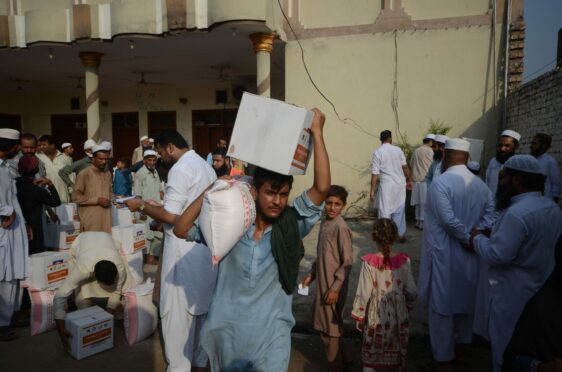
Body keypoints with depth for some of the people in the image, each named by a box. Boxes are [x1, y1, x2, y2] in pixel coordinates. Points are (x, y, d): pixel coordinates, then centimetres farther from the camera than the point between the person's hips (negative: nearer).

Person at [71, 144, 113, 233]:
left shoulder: (108, 174, 15)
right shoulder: (84, 174, -4)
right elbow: (76, 197, -8)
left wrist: (110, 199, 7)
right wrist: (97, 200, -12)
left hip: (106, 217, 5)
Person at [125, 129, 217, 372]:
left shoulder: (180, 169, -16)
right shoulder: (206, 167, 12)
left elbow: (170, 216, -20)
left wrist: (142, 206, -5)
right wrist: (155, 207, 20)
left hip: (184, 251, -9)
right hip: (205, 248, 9)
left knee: (178, 311, 3)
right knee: (201, 307, 18)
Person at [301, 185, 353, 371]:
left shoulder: (341, 227, -19)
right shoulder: (324, 223, 6)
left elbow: (347, 261, -18)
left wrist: (335, 288, -18)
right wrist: (311, 274, 16)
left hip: (333, 286, -8)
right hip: (322, 283, 8)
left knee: (330, 328, 5)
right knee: (324, 326, 19)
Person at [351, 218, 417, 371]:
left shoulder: (369, 262, -19)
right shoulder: (403, 261, -12)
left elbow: (364, 293, -14)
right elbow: (411, 291, -4)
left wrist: (358, 315, -1)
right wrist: (409, 305, 16)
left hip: (376, 316, -2)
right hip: (398, 315, 2)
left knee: (370, 357, 15)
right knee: (397, 354, 21)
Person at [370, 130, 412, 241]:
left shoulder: (377, 152, -7)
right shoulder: (398, 149, 2)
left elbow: (375, 173, -10)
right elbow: (405, 167, 1)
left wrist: (372, 190, -7)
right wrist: (409, 180, 13)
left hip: (387, 185, -3)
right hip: (400, 184, 4)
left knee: (385, 211, 5)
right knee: (399, 211, 13)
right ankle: (401, 235, 21)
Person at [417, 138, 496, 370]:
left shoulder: (440, 183, -17)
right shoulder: (481, 184, 3)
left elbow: (448, 219, -25)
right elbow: (490, 216, -2)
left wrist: (467, 238, -12)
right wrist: (473, 238, -7)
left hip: (444, 254, -6)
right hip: (470, 254, 7)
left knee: (442, 306, 6)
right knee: (465, 300, 22)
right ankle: (460, 343, 41)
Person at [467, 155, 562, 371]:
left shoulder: (516, 213, -29)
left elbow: (498, 255, -29)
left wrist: (477, 239, -12)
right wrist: (493, 236, 7)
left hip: (513, 292, -9)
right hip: (542, 287, 9)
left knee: (506, 344, 11)